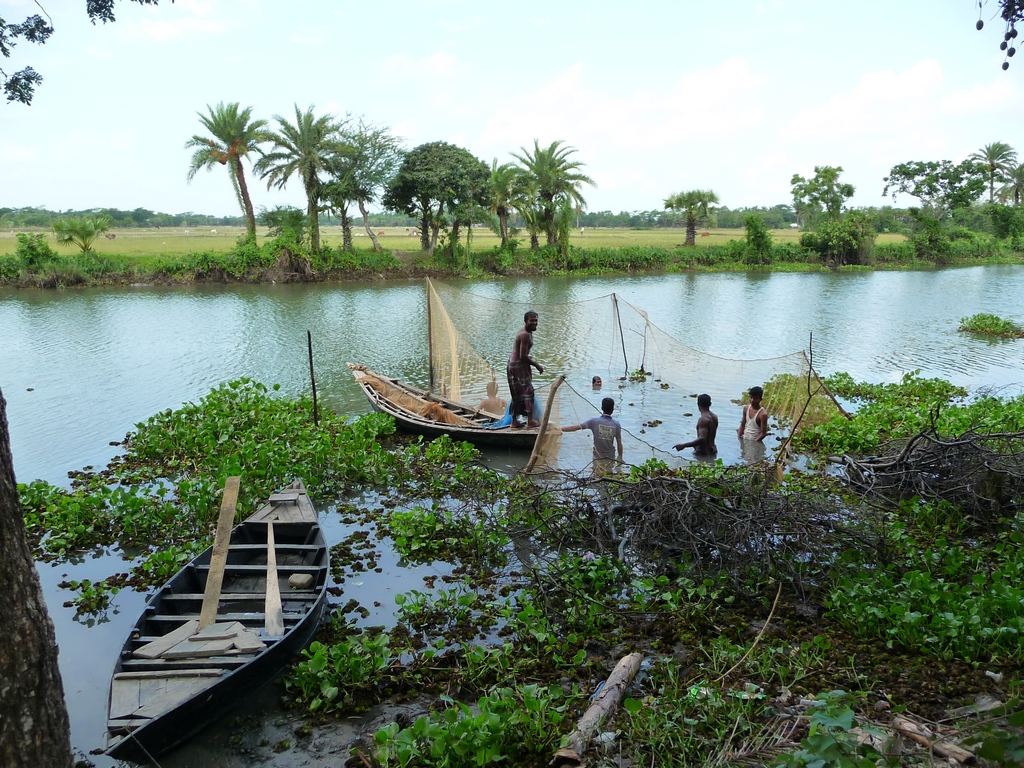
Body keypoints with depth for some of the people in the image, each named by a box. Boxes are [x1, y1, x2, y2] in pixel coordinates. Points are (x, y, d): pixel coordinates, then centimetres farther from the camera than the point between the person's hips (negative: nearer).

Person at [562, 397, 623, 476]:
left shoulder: (594, 421, -12)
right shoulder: (616, 425, -9)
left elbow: (576, 427, -9)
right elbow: (619, 444, -4)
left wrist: (559, 429, 0)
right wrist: (620, 457, 12)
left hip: (598, 458, -1)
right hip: (610, 459, 1)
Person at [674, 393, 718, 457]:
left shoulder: (703, 419, -23)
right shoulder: (715, 417, 6)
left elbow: (702, 439, -35)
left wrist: (683, 445, -36)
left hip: (703, 453, -9)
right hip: (712, 450, 9)